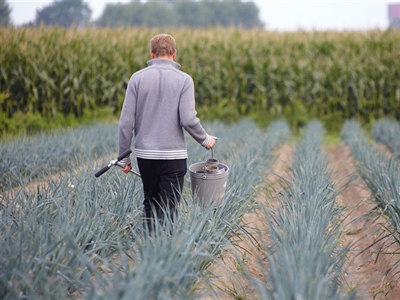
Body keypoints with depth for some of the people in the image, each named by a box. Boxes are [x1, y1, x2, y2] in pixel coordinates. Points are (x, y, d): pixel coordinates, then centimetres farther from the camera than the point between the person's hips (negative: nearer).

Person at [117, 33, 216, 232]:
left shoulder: (138, 78, 0)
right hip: (173, 156, -2)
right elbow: (188, 119, -12)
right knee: (168, 209, 1)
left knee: (150, 203, 17)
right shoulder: (184, 80, -5)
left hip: (145, 155, 2)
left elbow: (126, 121, -2)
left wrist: (123, 157, 6)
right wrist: (205, 140, 7)